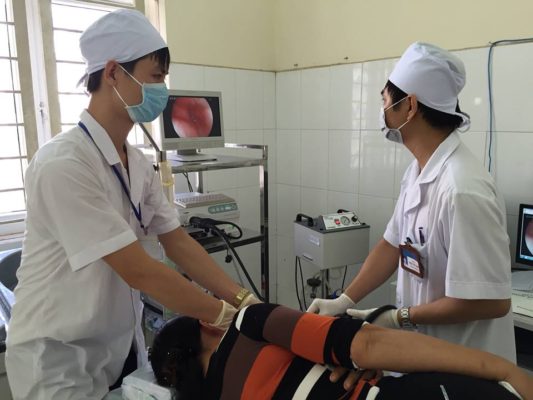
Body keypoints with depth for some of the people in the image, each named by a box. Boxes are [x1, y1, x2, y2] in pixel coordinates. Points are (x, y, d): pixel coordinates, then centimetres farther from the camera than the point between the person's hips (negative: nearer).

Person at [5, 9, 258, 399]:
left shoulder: (138, 164, -1)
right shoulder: (63, 164, -26)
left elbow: (179, 243, -3)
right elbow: (139, 271, -27)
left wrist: (247, 302, -10)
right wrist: (227, 315, -20)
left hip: (122, 345, 7)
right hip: (61, 359, -7)